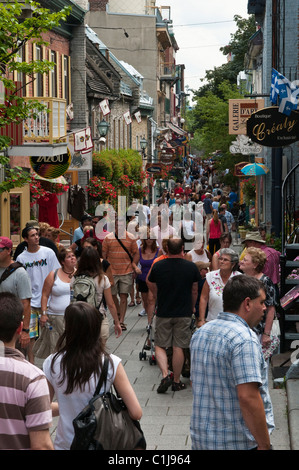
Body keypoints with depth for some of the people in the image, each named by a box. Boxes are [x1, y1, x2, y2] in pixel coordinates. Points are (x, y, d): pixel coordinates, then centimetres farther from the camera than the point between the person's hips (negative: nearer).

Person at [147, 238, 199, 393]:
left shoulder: (157, 266, -6)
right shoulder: (191, 267, -6)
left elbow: (152, 287, 9)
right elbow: (194, 290, 6)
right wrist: (191, 308, 23)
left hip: (163, 312, 0)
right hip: (184, 313, 0)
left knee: (160, 346, 9)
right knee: (178, 347, 6)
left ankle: (165, 375, -9)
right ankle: (177, 381, 12)